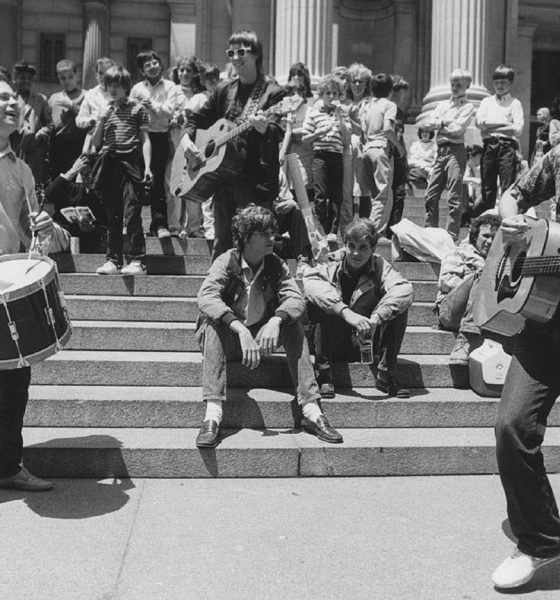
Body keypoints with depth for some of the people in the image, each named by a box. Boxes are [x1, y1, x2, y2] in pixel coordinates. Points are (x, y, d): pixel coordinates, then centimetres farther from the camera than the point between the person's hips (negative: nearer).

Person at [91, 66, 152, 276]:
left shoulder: (138, 109, 6)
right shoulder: (105, 111, 17)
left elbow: (145, 140, 2)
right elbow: (95, 144, 15)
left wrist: (147, 167, -9)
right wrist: (101, 121, 2)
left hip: (130, 163, -4)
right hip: (109, 166, 5)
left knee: (131, 214, -12)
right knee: (112, 217, 7)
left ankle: (137, 261, -10)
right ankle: (113, 260, 11)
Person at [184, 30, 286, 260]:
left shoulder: (273, 93, -1)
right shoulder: (223, 90, 14)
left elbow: (277, 132, -15)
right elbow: (197, 119, 21)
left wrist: (264, 128, -37)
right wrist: (188, 140, 1)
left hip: (257, 181, -5)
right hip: (223, 178, 5)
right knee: (221, 244, 11)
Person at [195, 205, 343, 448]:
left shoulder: (276, 265, -2)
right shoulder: (227, 261, -13)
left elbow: (296, 299, -17)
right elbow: (206, 298, -31)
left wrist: (276, 320, -38)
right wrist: (241, 330, -43)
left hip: (260, 338, 3)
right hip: (228, 339, -3)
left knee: (292, 321, -21)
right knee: (213, 321, -32)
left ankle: (311, 411, -24)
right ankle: (212, 415, -42)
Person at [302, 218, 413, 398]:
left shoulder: (379, 267, -6)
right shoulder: (332, 265, -10)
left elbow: (405, 289, -25)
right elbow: (311, 282, -33)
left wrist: (375, 318, -41)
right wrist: (346, 312, -46)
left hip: (365, 342, 2)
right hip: (333, 342, -1)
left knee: (398, 305, -19)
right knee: (327, 305, -28)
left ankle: (386, 373, -13)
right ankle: (324, 373, -19)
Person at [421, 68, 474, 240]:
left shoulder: (467, 107, 2)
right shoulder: (442, 104, 19)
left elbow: (458, 129, -12)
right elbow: (426, 124, 8)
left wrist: (437, 124, -1)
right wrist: (445, 122, -6)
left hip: (455, 150, -6)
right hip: (440, 150, 6)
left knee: (454, 197, -5)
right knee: (430, 195, 5)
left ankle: (452, 236, -2)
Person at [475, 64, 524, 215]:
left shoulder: (515, 103, 10)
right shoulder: (487, 101, 19)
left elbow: (518, 128, -4)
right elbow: (479, 122, 2)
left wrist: (489, 125, -3)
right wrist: (505, 124, -4)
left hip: (507, 145, -3)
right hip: (488, 145, 3)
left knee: (508, 187, -9)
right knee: (487, 186, 2)